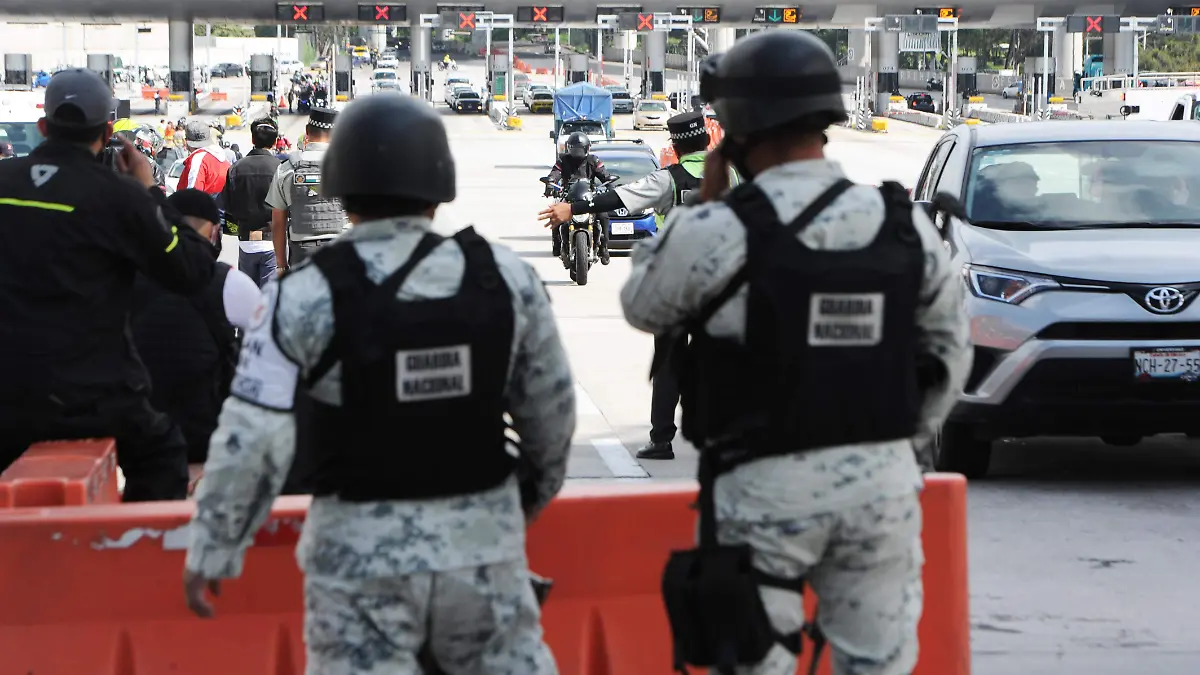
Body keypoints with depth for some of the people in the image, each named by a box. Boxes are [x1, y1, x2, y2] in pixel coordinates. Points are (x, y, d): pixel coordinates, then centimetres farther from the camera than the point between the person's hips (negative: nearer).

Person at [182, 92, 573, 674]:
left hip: (362, 548, -3)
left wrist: (211, 551, -4)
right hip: (483, 540, 3)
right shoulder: (505, 276, -3)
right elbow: (550, 406, 7)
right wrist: (541, 486, 26)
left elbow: (252, 439, -14)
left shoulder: (306, 295, -12)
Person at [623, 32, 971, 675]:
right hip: (882, 479, 4)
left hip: (767, 485, -4)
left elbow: (643, 307, 5)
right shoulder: (906, 227, 1)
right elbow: (949, 349, 10)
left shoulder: (718, 232, -13)